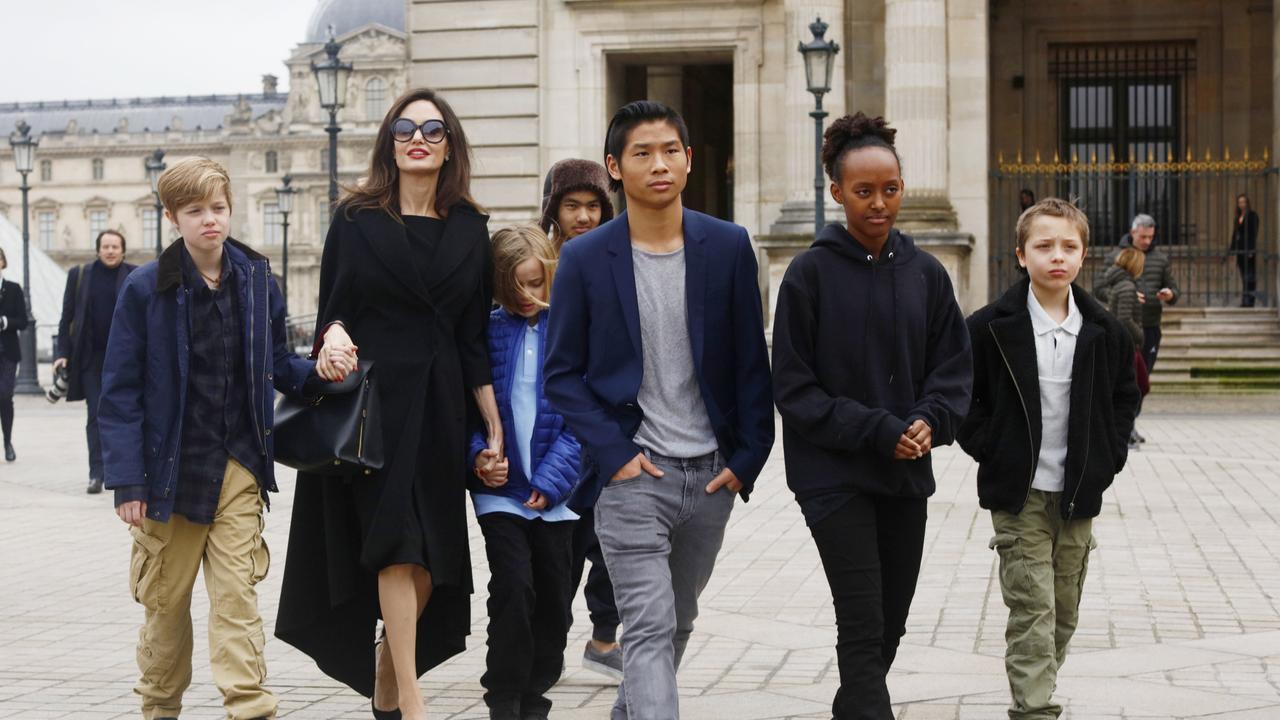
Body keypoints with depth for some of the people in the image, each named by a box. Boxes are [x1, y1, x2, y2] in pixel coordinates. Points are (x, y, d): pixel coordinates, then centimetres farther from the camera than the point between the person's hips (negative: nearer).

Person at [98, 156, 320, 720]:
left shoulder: (256, 281, 3)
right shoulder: (146, 288, -7)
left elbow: (276, 364, 12)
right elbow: (121, 390, -6)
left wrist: (319, 373, -10)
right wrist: (127, 479, -11)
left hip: (237, 466, 2)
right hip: (170, 467, -1)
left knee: (237, 592, -3)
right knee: (166, 598, 12)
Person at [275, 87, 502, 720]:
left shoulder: (470, 229, 9)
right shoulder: (357, 219, 3)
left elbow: (475, 337, 10)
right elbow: (332, 308, 4)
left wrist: (495, 425, 7)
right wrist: (334, 335, -20)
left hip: (440, 406, 3)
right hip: (374, 400, -3)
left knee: (433, 558, 4)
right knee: (397, 546, -11)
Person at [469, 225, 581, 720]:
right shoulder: (487, 331, 0)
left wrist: (551, 479, -12)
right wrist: (479, 454, -12)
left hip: (553, 491, 1)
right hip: (499, 487, -1)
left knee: (554, 595, 8)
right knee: (513, 586, -12)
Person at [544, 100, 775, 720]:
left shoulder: (728, 247, 2)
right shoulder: (585, 260, -3)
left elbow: (751, 363, 5)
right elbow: (560, 373, 0)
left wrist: (748, 457, -2)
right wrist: (613, 453, -11)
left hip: (712, 476, 4)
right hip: (632, 476, -3)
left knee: (677, 623, 17)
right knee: (651, 629, -11)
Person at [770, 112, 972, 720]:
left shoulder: (925, 273, 4)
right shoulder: (811, 272, -7)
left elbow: (952, 369, 8)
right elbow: (794, 389, -8)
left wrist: (930, 422, -13)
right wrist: (878, 431, -17)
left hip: (906, 476, 5)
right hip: (834, 476, -4)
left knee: (889, 625, 12)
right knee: (864, 627, -10)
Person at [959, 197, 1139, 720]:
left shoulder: (1104, 332, 4)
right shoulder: (991, 327, -6)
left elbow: (1125, 397, 16)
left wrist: (1108, 456, 5)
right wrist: (991, 451, -7)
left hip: (1078, 496, 4)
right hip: (1019, 496, -4)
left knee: (1063, 615, 12)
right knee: (1032, 613, -8)